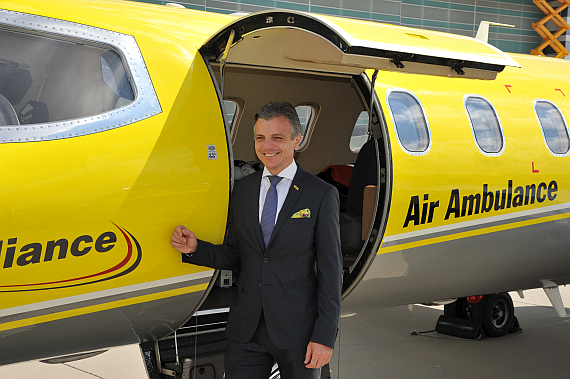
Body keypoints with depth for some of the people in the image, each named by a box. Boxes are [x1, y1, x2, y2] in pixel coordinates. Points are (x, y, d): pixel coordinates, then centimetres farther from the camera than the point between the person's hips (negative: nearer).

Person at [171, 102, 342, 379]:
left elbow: (331, 271, -6)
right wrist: (195, 249, -7)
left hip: (297, 333, -3)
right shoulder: (241, 190, 8)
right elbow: (234, 257, 12)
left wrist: (324, 336, -10)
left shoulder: (322, 194, -5)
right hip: (246, 332, 3)